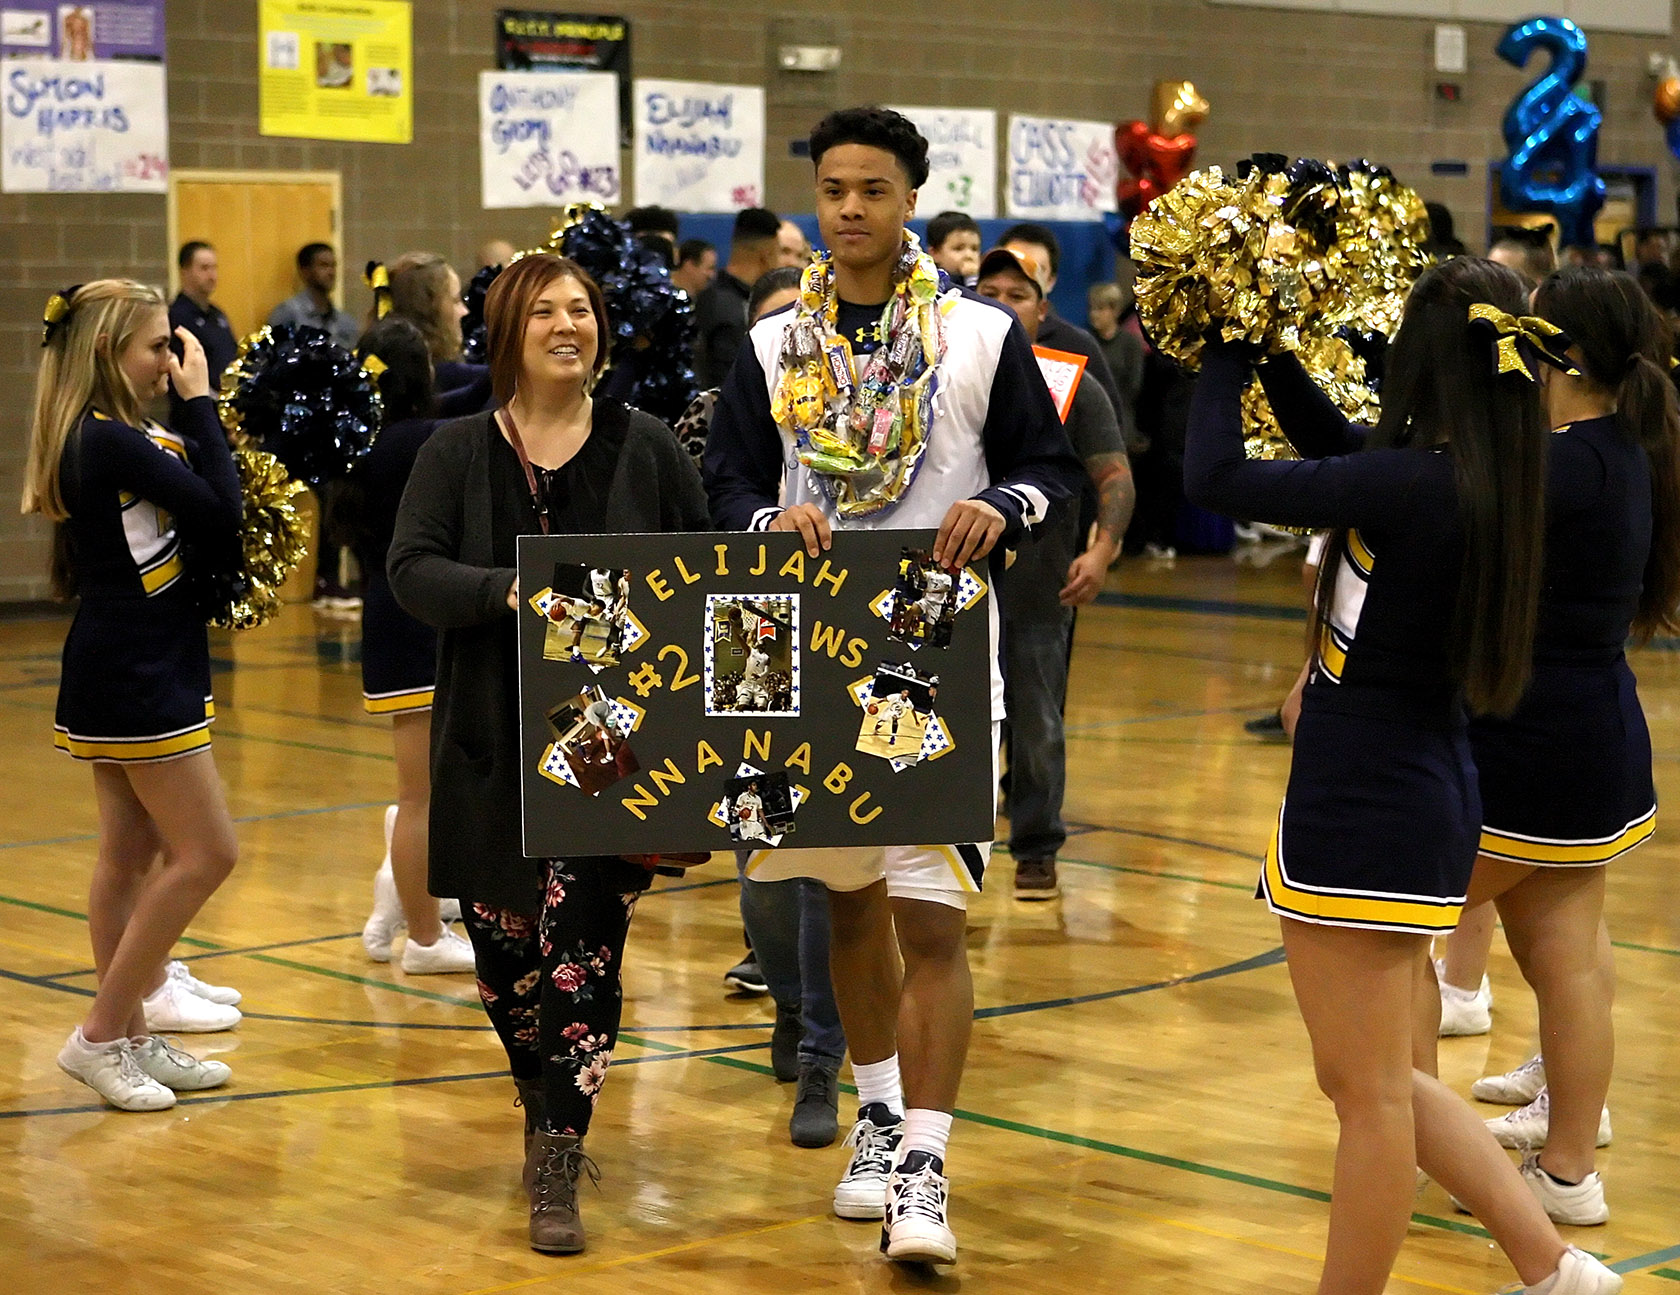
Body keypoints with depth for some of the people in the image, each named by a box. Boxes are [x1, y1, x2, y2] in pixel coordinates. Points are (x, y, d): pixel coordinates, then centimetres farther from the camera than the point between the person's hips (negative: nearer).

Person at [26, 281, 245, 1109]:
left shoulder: (105, 438, 11)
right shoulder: (110, 442, -19)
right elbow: (219, 508, -19)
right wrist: (199, 400, -13)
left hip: (118, 669, 10)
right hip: (137, 676, -10)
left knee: (131, 856, 13)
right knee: (205, 854, -5)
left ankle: (131, 1038, 20)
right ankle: (101, 1035, 0)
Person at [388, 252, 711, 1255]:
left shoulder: (648, 447, 5)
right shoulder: (457, 452, 5)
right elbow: (413, 569, -5)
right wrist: (508, 591, -21)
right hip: (496, 744, 2)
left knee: (583, 943, -10)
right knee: (505, 944, 8)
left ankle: (557, 1171, -6)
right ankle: (549, 1109, 36)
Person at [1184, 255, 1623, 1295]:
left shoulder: (1412, 485, -22)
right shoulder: (1486, 480, 4)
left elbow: (1216, 476, -19)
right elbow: (1337, 448, 22)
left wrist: (1224, 355, -4)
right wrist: (1266, 351, 17)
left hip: (1366, 808, -9)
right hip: (1428, 792, 9)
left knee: (1371, 1094, 3)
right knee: (1383, 1080, 20)